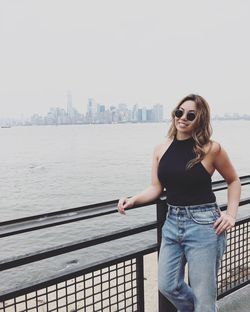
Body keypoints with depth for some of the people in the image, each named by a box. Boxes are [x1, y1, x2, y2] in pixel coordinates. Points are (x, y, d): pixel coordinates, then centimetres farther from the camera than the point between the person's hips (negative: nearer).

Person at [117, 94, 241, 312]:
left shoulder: (211, 148, -8)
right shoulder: (161, 150, 3)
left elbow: (233, 181, 6)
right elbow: (156, 188, 5)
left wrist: (231, 214, -4)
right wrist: (133, 200, -11)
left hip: (203, 225, -5)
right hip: (172, 222, 5)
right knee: (167, 286, 14)